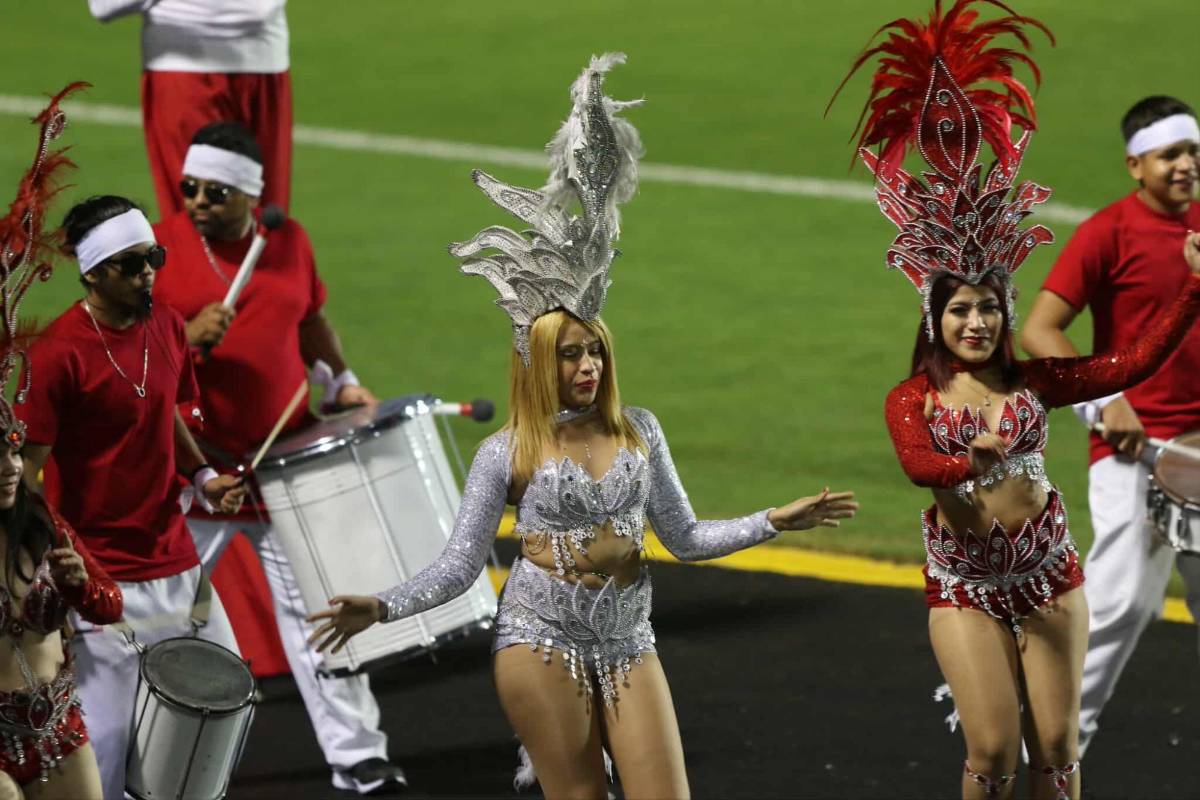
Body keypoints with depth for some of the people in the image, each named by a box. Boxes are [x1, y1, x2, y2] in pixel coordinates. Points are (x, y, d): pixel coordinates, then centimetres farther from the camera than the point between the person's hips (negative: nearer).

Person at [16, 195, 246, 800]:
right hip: (101, 574, -7)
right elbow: (26, 468, -14)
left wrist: (200, 477, 4)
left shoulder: (166, 327, 5)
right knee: (106, 737, -5)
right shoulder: (59, 354, -17)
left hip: (174, 561, 7)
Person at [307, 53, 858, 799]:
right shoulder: (508, 452, -3)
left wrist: (774, 522, 6)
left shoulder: (638, 431, 6)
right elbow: (459, 568, -3)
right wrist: (379, 607, -17)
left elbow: (685, 536, 14)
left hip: (627, 644, 3)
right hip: (543, 642, -3)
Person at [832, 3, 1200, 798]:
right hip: (963, 583, -2)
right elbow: (918, 465, -25)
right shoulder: (911, 401, -4)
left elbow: (1132, 363, 0)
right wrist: (968, 459, -47)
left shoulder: (1034, 381, 3)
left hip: (1047, 571, 2)